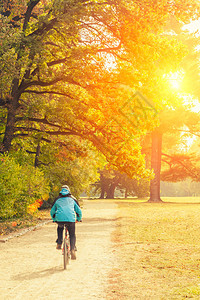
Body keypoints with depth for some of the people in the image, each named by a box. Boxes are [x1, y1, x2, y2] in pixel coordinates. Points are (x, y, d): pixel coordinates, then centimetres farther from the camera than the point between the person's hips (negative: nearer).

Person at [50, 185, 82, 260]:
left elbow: (52, 211, 30)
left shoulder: (57, 199, 22)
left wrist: (54, 219, 46)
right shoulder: (72, 199, 22)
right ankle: (72, 249, -12)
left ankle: (59, 243, 21)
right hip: (71, 219, -1)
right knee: (72, 235, 12)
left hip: (60, 218, 1)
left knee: (60, 228, 34)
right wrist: (79, 219, 41)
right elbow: (79, 210, 24)